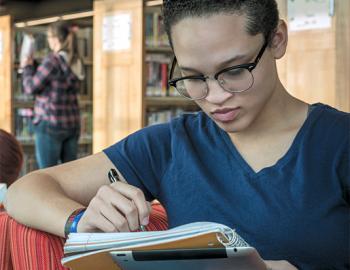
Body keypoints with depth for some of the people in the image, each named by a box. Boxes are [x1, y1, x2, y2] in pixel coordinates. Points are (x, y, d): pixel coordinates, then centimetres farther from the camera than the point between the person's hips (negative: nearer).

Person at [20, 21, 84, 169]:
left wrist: (27, 67, 9)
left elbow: (30, 87, -8)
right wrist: (33, 67, 20)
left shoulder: (52, 61, -14)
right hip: (72, 124, 7)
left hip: (50, 124, -7)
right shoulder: (76, 62, 8)